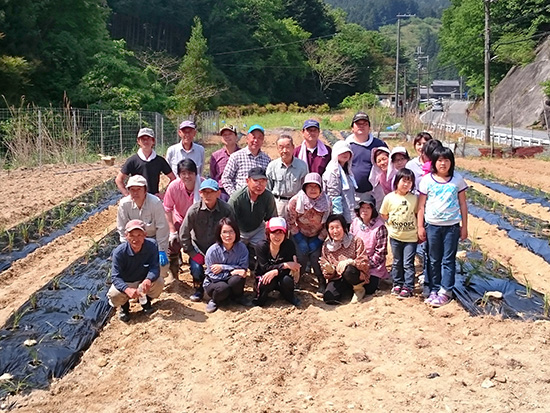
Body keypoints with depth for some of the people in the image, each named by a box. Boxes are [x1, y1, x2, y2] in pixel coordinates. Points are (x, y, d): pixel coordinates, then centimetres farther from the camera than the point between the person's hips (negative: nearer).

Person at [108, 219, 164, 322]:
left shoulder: (151, 245, -21)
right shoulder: (119, 252, -25)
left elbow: (155, 267, -24)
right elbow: (115, 277, -27)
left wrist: (148, 279, -48)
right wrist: (127, 289, -48)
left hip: (143, 281, 1)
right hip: (124, 283, -1)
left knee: (159, 283, -28)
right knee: (114, 296, -31)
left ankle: (145, 300, 7)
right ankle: (124, 305, 9)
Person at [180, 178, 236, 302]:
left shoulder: (226, 209, -17)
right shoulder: (194, 210, -16)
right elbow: (184, 234, -7)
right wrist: (192, 253, -8)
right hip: (198, 248, 0)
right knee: (196, 268, -21)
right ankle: (198, 290, 13)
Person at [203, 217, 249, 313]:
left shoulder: (242, 248, -13)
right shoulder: (212, 251, -19)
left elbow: (243, 269, -18)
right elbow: (213, 275, -17)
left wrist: (223, 267, -26)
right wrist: (232, 272, -26)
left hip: (233, 283, 2)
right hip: (213, 283, -2)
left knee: (237, 279, -33)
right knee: (223, 288, -36)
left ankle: (238, 297, 1)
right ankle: (215, 300, 0)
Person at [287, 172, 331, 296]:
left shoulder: (326, 202, -12)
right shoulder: (295, 201, -16)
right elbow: (291, 222, -9)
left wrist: (318, 240, -9)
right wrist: (300, 240, -11)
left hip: (317, 238, 1)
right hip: (300, 236, 0)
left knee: (316, 259, -10)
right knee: (301, 260, -8)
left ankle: (322, 284, 9)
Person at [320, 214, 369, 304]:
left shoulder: (356, 241, -7)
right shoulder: (326, 246, 2)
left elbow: (364, 263, -13)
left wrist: (350, 262, -31)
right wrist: (329, 270, -20)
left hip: (357, 276, -2)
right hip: (337, 278, 3)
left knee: (348, 271, -37)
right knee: (328, 299, -24)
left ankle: (359, 288, -3)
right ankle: (351, 289, 6)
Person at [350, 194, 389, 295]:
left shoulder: (379, 227, -16)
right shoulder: (355, 223, 0)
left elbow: (380, 253, -14)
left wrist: (367, 264, -16)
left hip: (373, 266, -4)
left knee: (368, 289, -13)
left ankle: (375, 279, 19)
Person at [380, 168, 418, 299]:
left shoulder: (414, 198, -7)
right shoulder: (389, 198, -6)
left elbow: (418, 213, 5)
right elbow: (384, 214, 6)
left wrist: (418, 228, -1)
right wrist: (391, 224, 3)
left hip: (410, 236, -1)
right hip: (395, 236, 2)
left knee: (408, 263, -1)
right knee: (397, 262, 15)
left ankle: (408, 287, 7)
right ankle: (397, 284, 27)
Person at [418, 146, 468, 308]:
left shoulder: (457, 179, -1)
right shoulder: (427, 180, -2)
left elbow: (463, 204, 4)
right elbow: (421, 206, 2)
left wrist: (464, 226, 4)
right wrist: (420, 227, 0)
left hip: (452, 226, 0)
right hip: (432, 225, 1)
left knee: (448, 260, 3)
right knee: (434, 260, 10)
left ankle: (445, 292, 9)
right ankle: (434, 290, 19)